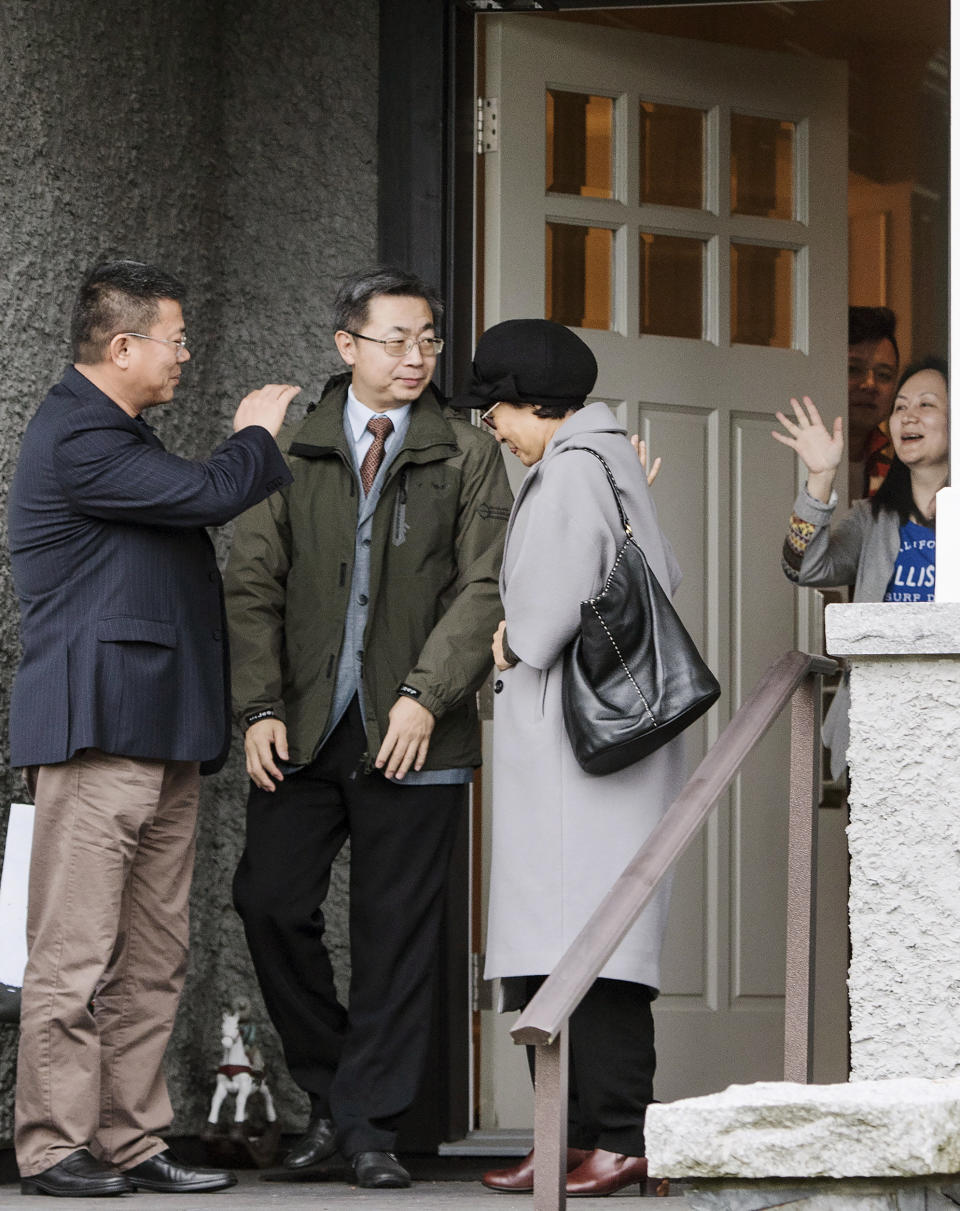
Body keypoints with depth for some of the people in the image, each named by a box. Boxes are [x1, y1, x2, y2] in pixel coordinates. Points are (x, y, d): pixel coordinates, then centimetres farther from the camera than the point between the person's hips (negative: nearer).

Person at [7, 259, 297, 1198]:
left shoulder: (115, 434, 23)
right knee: (76, 953, -8)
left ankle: (131, 1142, 10)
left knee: (152, 959, 8)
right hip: (98, 729, -10)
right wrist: (257, 435, 3)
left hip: (160, 734, 10)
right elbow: (206, 494, -15)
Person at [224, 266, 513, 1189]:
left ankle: (369, 1124, 8)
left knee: (395, 930, 0)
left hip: (412, 733, -1)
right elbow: (253, 583, 7)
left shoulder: (468, 456, 6)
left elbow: (483, 589, -1)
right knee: (271, 904, -4)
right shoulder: (290, 450, 9)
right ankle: (329, 1089, 16)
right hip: (302, 731, 1)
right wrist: (260, 706, -4)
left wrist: (425, 695, -13)